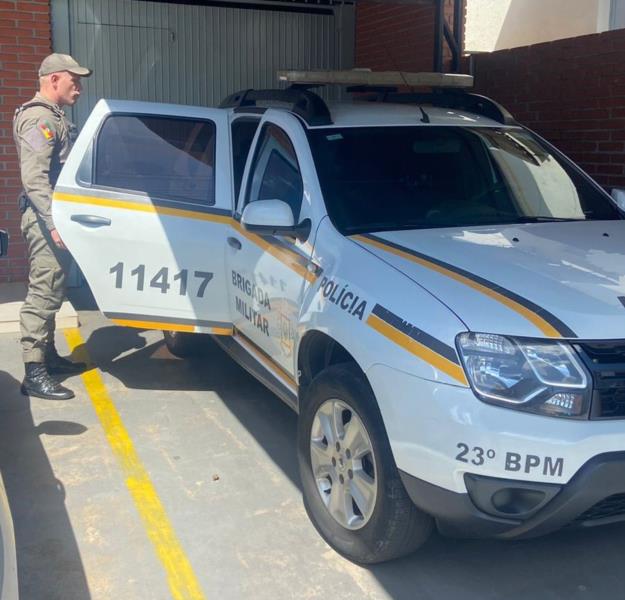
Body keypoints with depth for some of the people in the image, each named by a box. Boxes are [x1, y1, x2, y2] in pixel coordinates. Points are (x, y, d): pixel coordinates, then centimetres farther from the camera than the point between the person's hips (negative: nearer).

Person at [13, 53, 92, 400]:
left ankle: (49, 356, 26)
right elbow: (34, 178, -22)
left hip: (53, 218, 10)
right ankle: (34, 374, -9)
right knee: (43, 294, -11)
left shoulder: (53, 117, 19)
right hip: (45, 219, -10)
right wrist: (53, 221, -27)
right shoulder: (39, 118, -13)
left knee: (50, 292, 16)